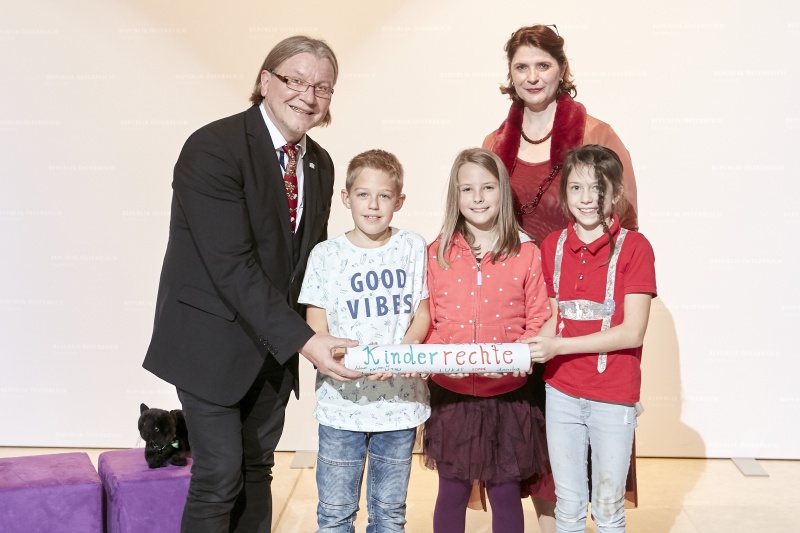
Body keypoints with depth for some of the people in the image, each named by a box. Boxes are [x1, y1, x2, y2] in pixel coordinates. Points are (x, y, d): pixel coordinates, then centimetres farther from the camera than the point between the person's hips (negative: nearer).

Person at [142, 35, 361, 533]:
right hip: (213, 340, -7)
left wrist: (317, 334, 1)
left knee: (257, 469, 15)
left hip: (277, 340, 7)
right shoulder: (213, 147, -19)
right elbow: (231, 266, -25)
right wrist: (302, 340, -29)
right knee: (220, 476, -4)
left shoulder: (319, 163, 5)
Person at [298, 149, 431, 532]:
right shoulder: (326, 254, 0)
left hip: (399, 402, 1)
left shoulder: (413, 248, 4)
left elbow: (421, 316, 5)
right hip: (342, 403, -1)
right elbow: (315, 329, -1)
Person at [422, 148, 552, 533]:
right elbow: (427, 322, 2)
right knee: (452, 491, 12)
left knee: (505, 491, 11)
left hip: (507, 394, -1)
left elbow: (539, 322, -2)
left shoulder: (526, 255, -3)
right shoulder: (437, 254, 0)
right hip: (450, 393, 1)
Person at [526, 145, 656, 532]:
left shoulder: (633, 247, -10)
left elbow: (632, 332, -15)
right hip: (561, 392, 4)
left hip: (613, 398, -3)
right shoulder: (553, 246, 4)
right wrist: (532, 348, -9)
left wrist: (557, 347, -19)